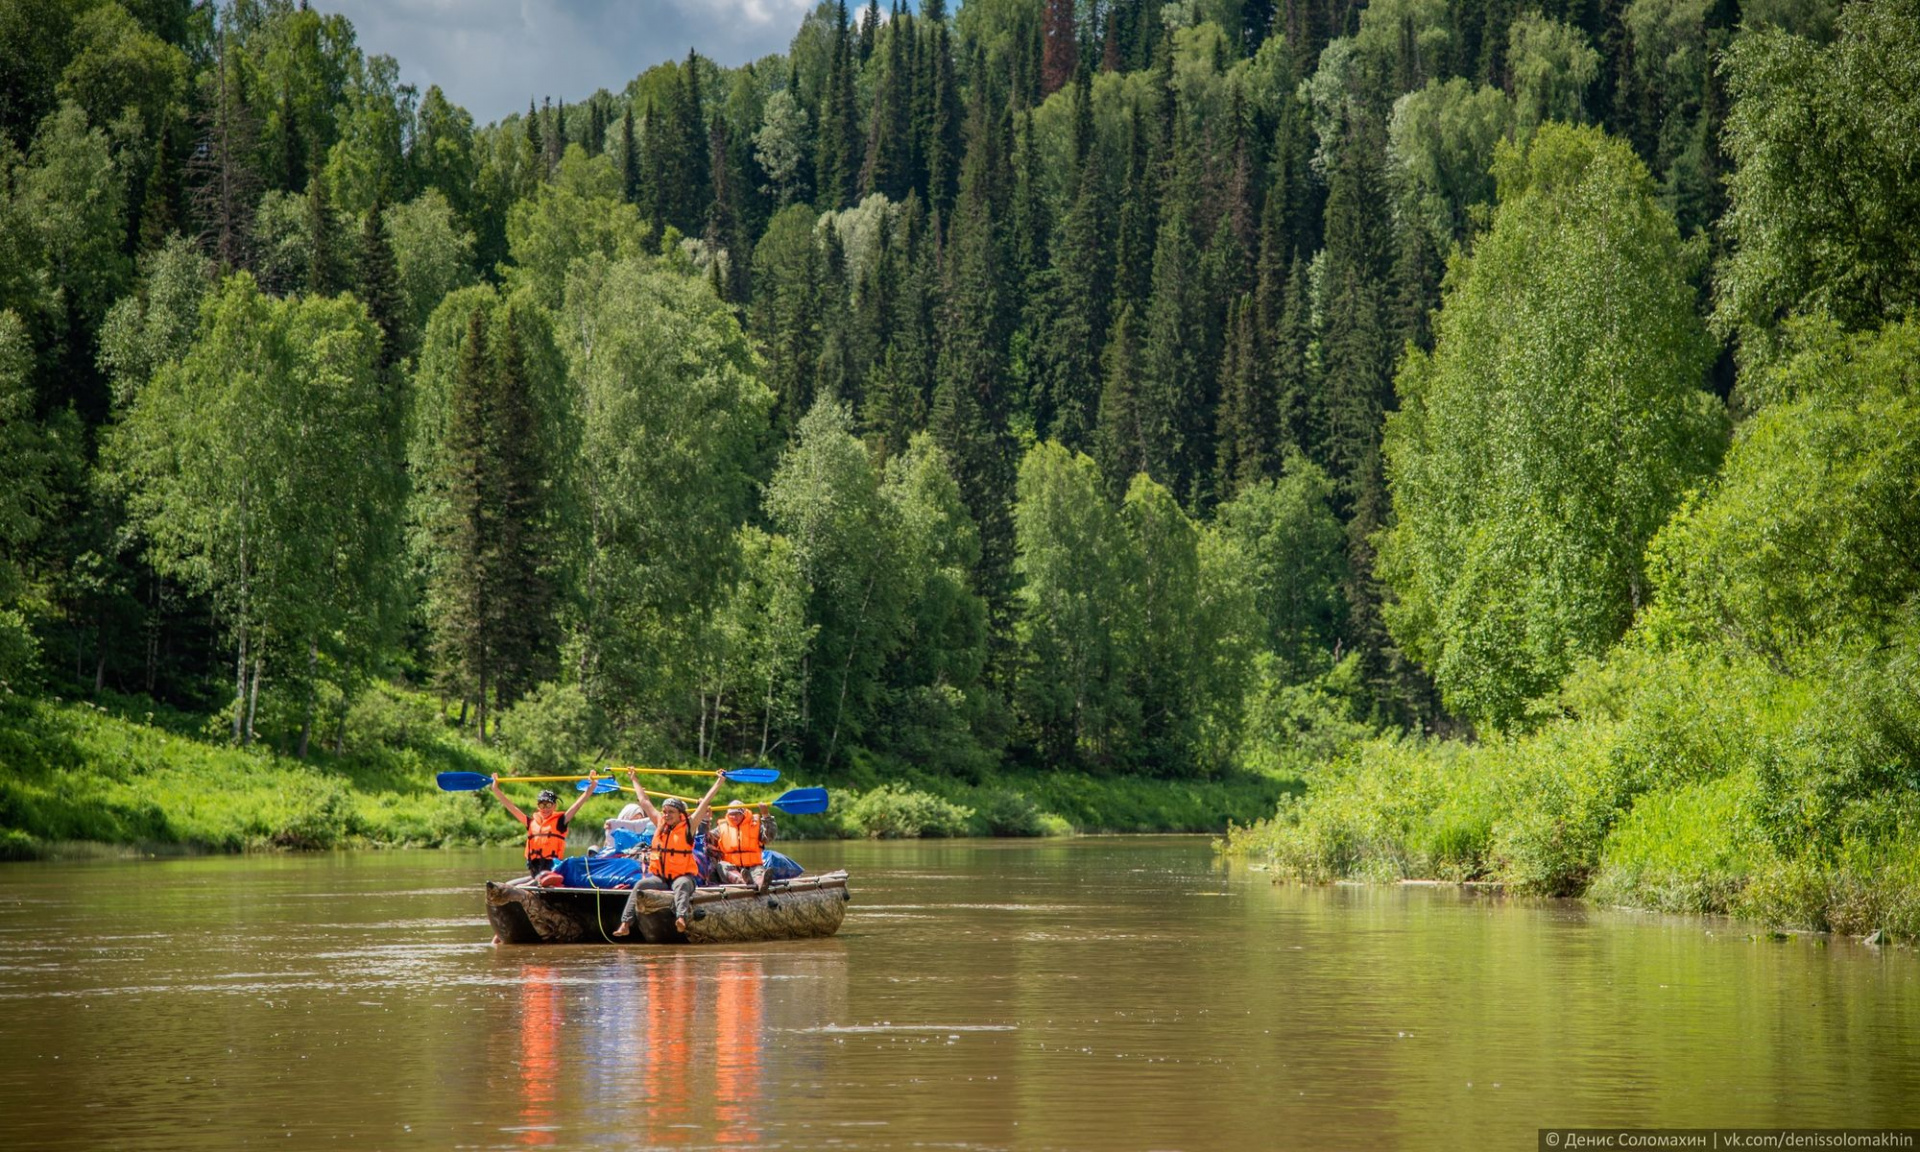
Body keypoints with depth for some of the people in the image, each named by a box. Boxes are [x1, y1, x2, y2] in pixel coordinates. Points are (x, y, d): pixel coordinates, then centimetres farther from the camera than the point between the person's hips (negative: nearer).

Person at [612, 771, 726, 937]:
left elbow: (705, 803, 2)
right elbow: (644, 802, 21)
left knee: (682, 884, -37)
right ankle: (625, 924, -28)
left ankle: (681, 918, -57)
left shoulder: (688, 826, 2)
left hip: (683, 875, -3)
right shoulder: (660, 824, 12)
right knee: (640, 885, -22)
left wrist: (719, 781, 2)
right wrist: (635, 780, 28)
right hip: (659, 876, 3)